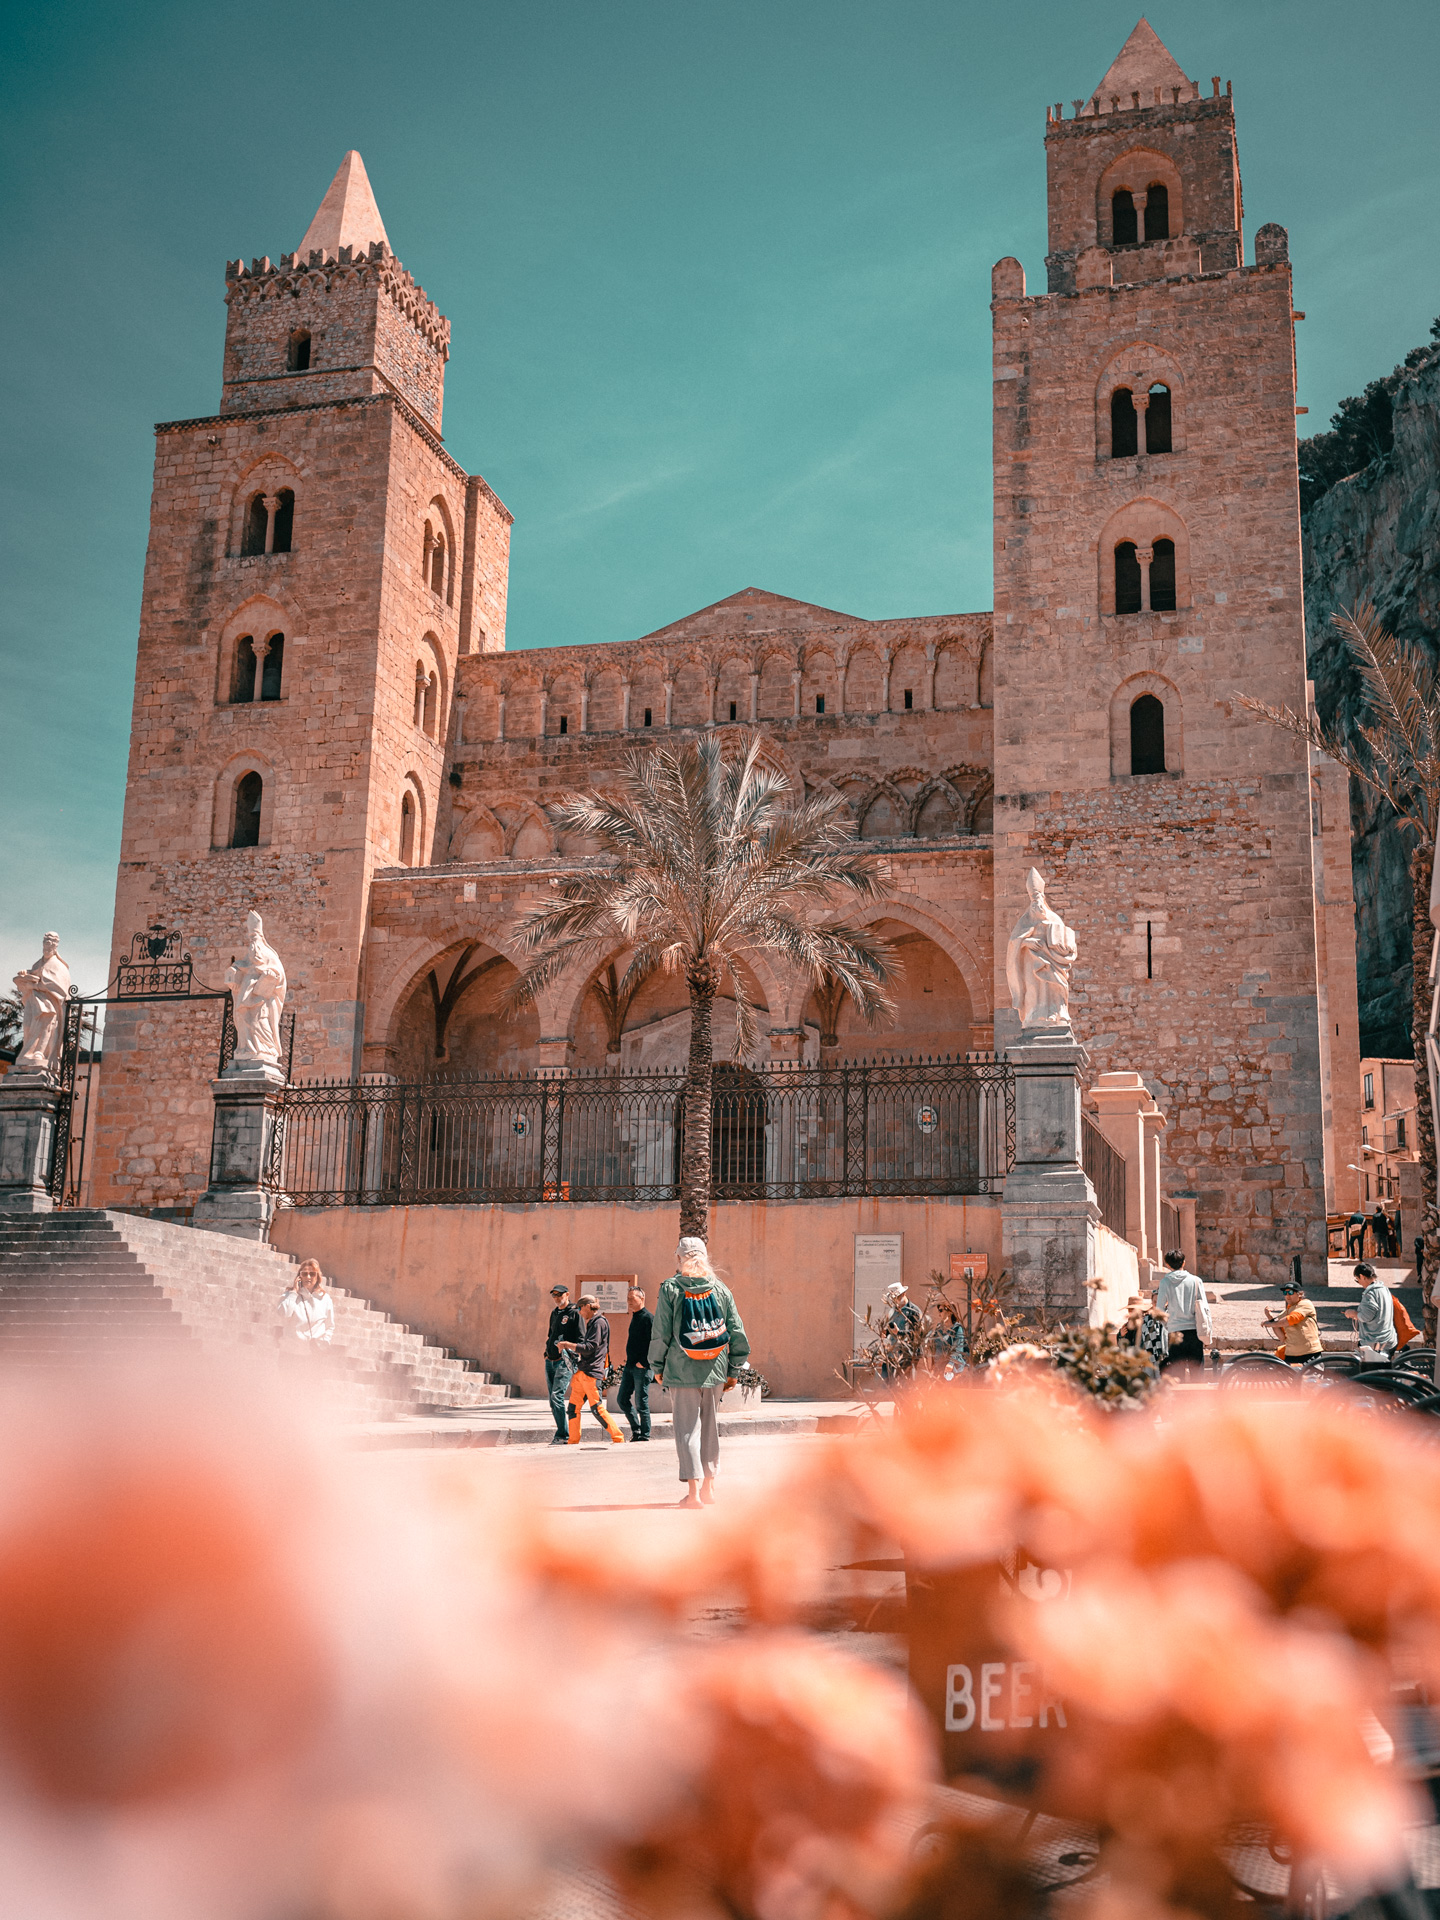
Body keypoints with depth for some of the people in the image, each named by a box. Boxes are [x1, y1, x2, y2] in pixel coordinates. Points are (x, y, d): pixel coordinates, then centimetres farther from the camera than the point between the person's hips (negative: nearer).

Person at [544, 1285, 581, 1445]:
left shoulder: (574, 1314, -5)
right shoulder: (554, 1313, 18)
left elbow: (581, 1341, -8)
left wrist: (566, 1345, -19)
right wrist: (548, 1342, 15)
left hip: (565, 1361, -8)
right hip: (550, 1361, 8)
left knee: (557, 1397, -17)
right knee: (553, 1400, 7)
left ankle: (562, 1435, -13)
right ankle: (562, 1434, 14)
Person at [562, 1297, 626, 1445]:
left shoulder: (599, 1322, -10)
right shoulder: (590, 1323, 21)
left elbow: (590, 1347, -17)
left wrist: (568, 1344, -13)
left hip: (592, 1372, -10)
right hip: (582, 1371, 10)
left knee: (597, 1407, -10)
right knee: (573, 1406, 7)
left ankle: (618, 1437, -4)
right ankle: (573, 1440, 12)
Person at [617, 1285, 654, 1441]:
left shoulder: (648, 1318, -12)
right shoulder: (634, 1317, 16)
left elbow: (652, 1342, -18)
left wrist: (643, 1362, -19)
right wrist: (628, 1361, 17)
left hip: (641, 1367, -9)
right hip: (630, 1366, 9)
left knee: (641, 1402, -3)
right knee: (622, 1399, 10)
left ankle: (645, 1434, 6)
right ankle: (636, 1429, 20)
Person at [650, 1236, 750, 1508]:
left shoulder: (670, 1289, -4)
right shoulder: (720, 1289, 5)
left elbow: (660, 1332, -5)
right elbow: (737, 1332, 7)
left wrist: (657, 1367, 7)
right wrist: (733, 1370, 14)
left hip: (681, 1370, -3)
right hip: (714, 1371, 3)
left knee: (687, 1428, 0)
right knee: (710, 1427, 15)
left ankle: (693, 1490, -8)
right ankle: (708, 1488, 22)